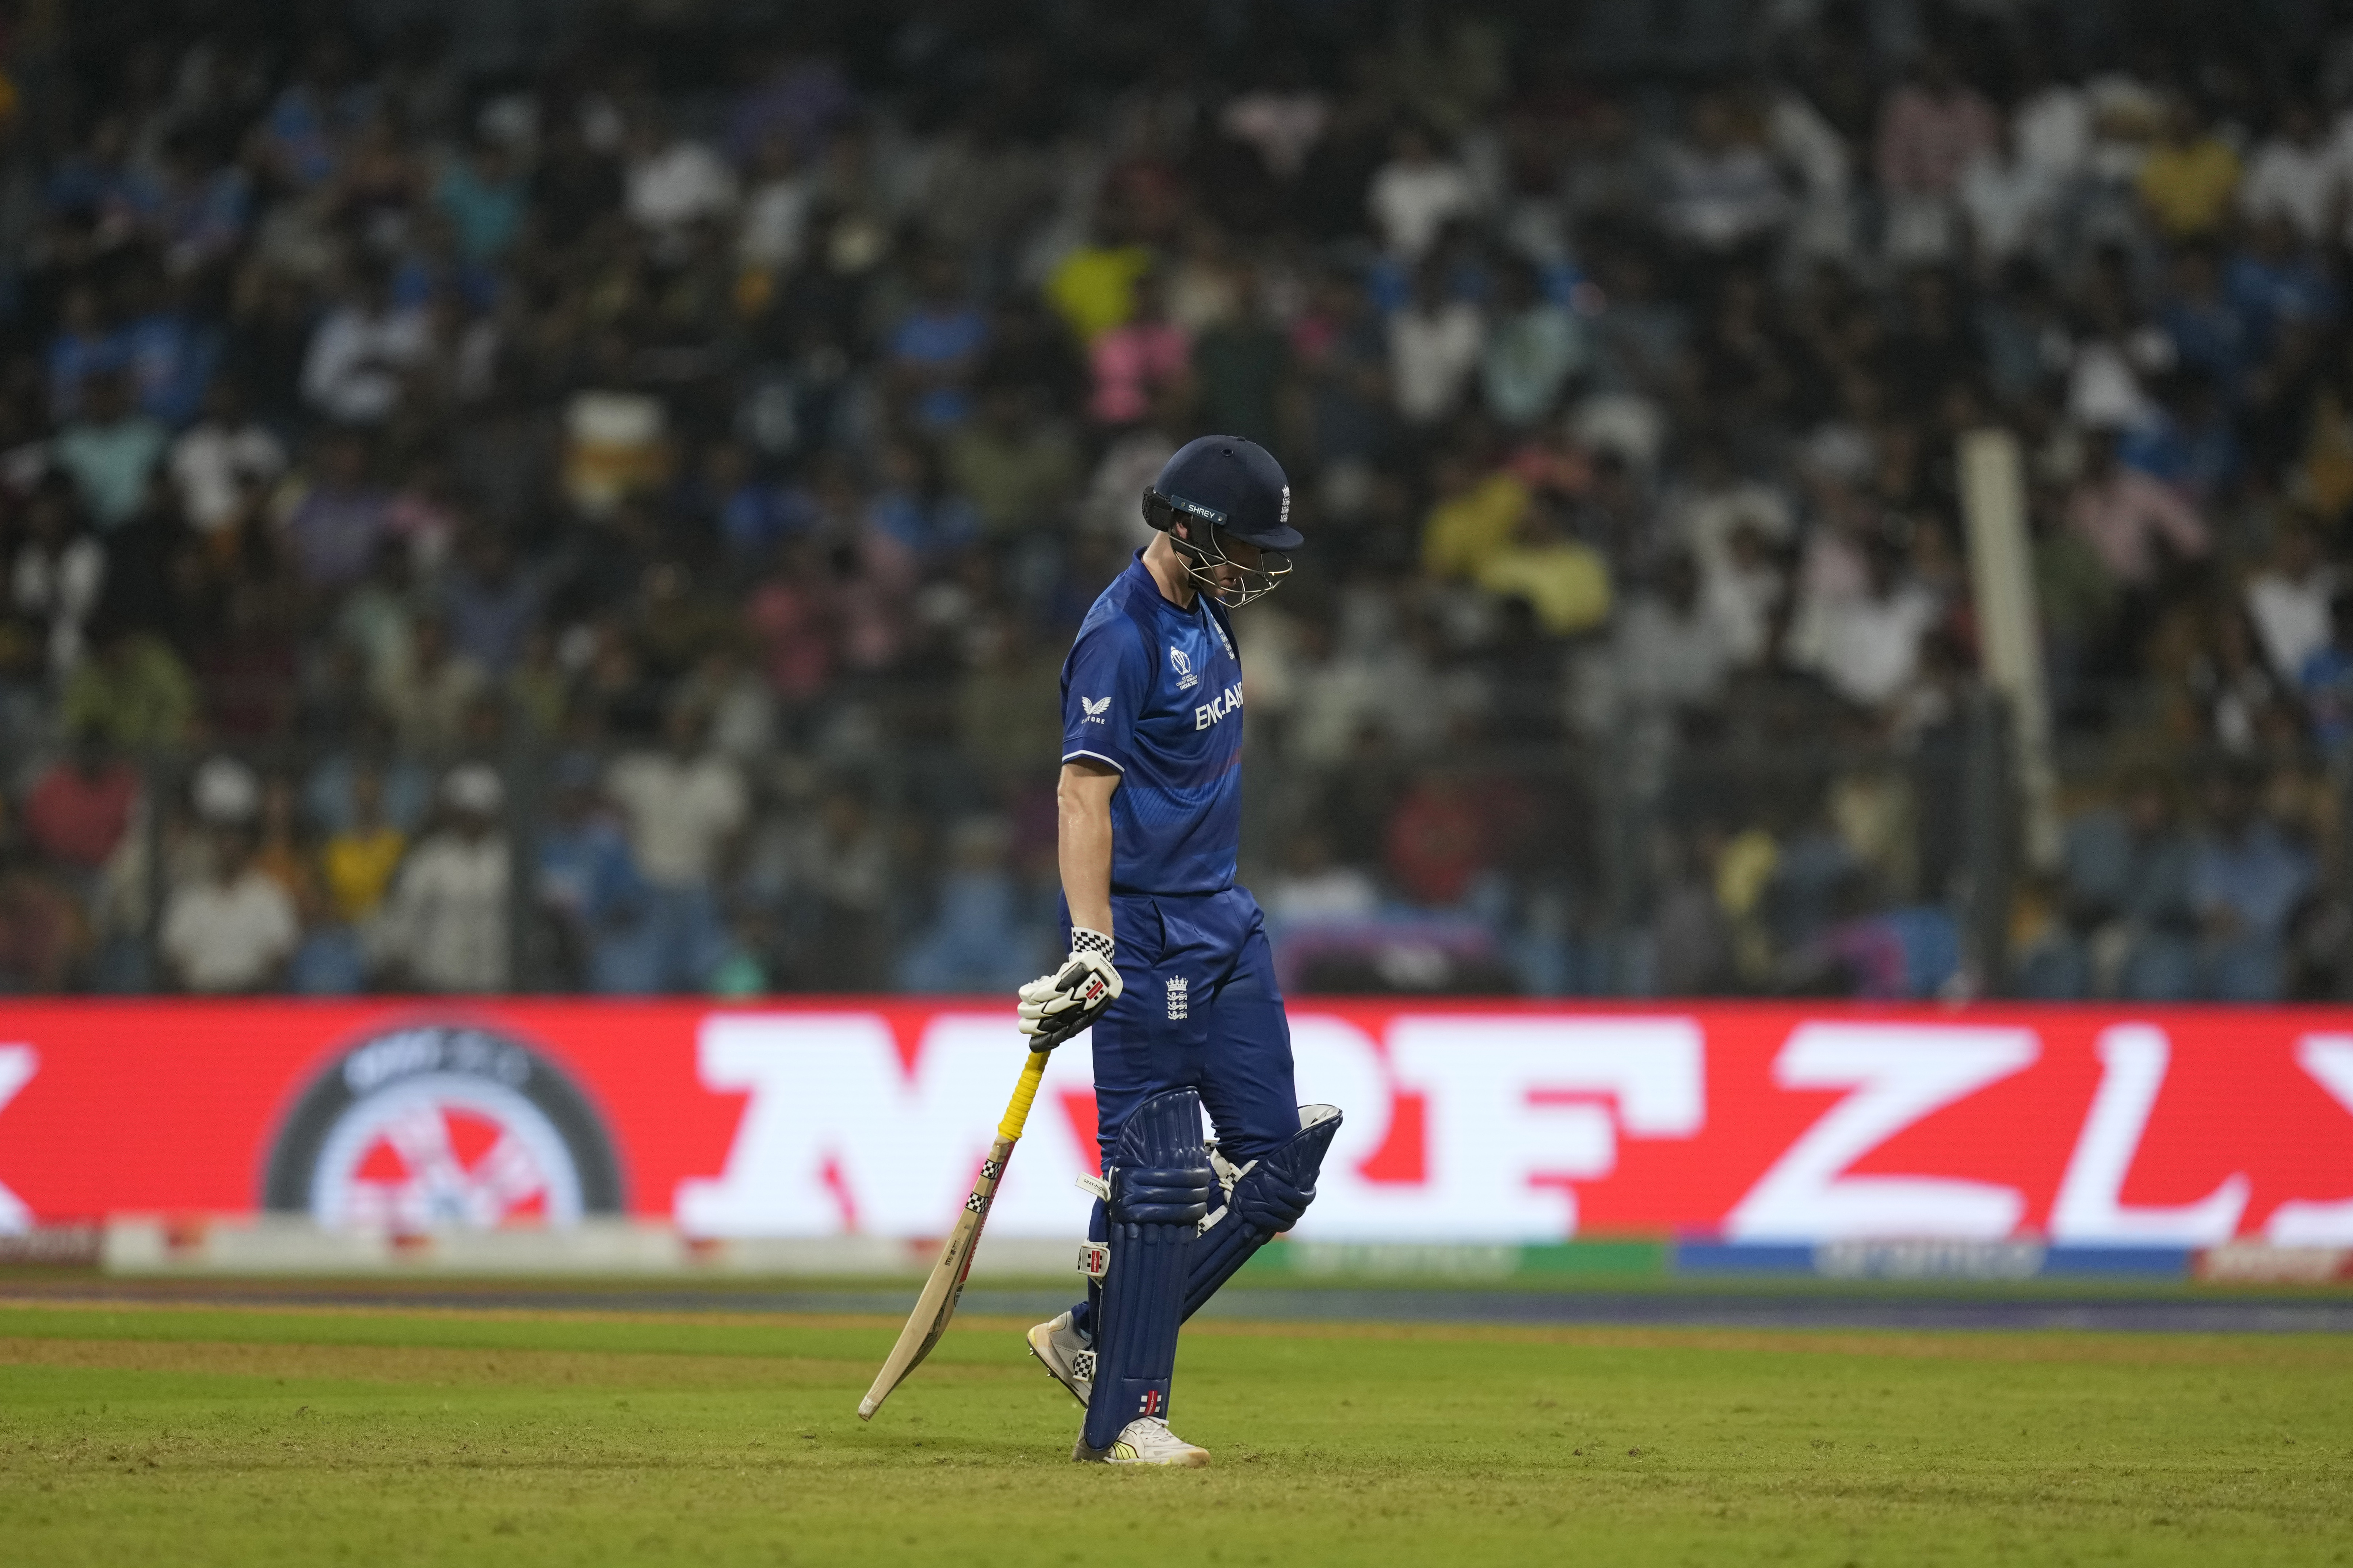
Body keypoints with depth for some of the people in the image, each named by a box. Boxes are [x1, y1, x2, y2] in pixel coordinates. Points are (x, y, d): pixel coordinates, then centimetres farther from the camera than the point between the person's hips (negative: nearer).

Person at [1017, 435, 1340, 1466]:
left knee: (1278, 1157, 7)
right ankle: (1124, 1417, -4)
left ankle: (1098, 1337, 14)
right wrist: (1091, 946, -33)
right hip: (1145, 935, -9)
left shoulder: (1205, 615, 12)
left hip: (1224, 922, 9)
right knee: (1156, 1177, -9)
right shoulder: (1122, 635, -16)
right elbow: (1083, 796, -24)